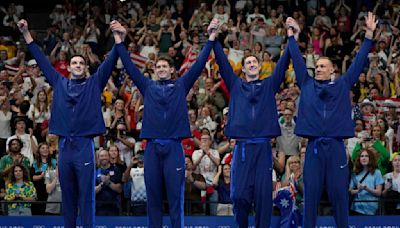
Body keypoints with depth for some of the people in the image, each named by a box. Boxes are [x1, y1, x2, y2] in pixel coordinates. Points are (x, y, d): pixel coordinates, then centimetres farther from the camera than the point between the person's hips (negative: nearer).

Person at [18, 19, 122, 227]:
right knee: (67, 194, 7)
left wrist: (117, 37, -11)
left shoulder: (94, 83, 8)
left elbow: (110, 62, 1)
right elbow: (41, 60, 16)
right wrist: (26, 34, 14)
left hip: (85, 145, -3)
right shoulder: (59, 83, 14)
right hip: (64, 145, 3)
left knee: (86, 194, -4)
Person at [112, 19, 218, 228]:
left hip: (174, 147, -2)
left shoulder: (180, 86, 10)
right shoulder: (148, 87, 12)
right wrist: (120, 40, 1)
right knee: (153, 197, 4)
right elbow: (129, 66, 8)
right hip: (152, 147, 2)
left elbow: (199, 64, 5)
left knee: (175, 197, -1)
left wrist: (211, 38, -2)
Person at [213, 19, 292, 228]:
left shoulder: (269, 86, 14)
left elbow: (282, 64, 7)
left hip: (263, 147, 0)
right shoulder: (236, 85, 14)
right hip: (242, 146, 0)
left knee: (263, 193, -2)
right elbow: (222, 62, 9)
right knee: (240, 194, -5)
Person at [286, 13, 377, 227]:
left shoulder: (342, 85, 11)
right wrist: (291, 33, 13)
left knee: (339, 192, 0)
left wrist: (369, 33, 5)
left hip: (336, 146, -1)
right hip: (314, 145, 1)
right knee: (311, 192, 1)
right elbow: (297, 59, 14)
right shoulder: (307, 85, 12)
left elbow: (359, 61, 9)